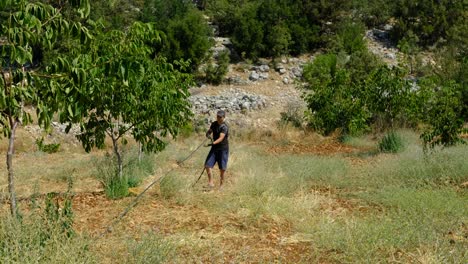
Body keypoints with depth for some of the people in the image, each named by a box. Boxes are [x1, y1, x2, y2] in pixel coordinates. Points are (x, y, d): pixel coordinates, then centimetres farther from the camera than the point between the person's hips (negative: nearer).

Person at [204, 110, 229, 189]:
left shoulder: (224, 127, -16)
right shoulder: (214, 124, 5)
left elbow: (221, 137, -29)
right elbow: (209, 132, 11)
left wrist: (213, 143, -45)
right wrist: (208, 135, -14)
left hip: (223, 149, -5)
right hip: (214, 148, 5)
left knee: (222, 169, 0)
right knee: (207, 165, -8)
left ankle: (221, 186, 14)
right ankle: (211, 182, 3)